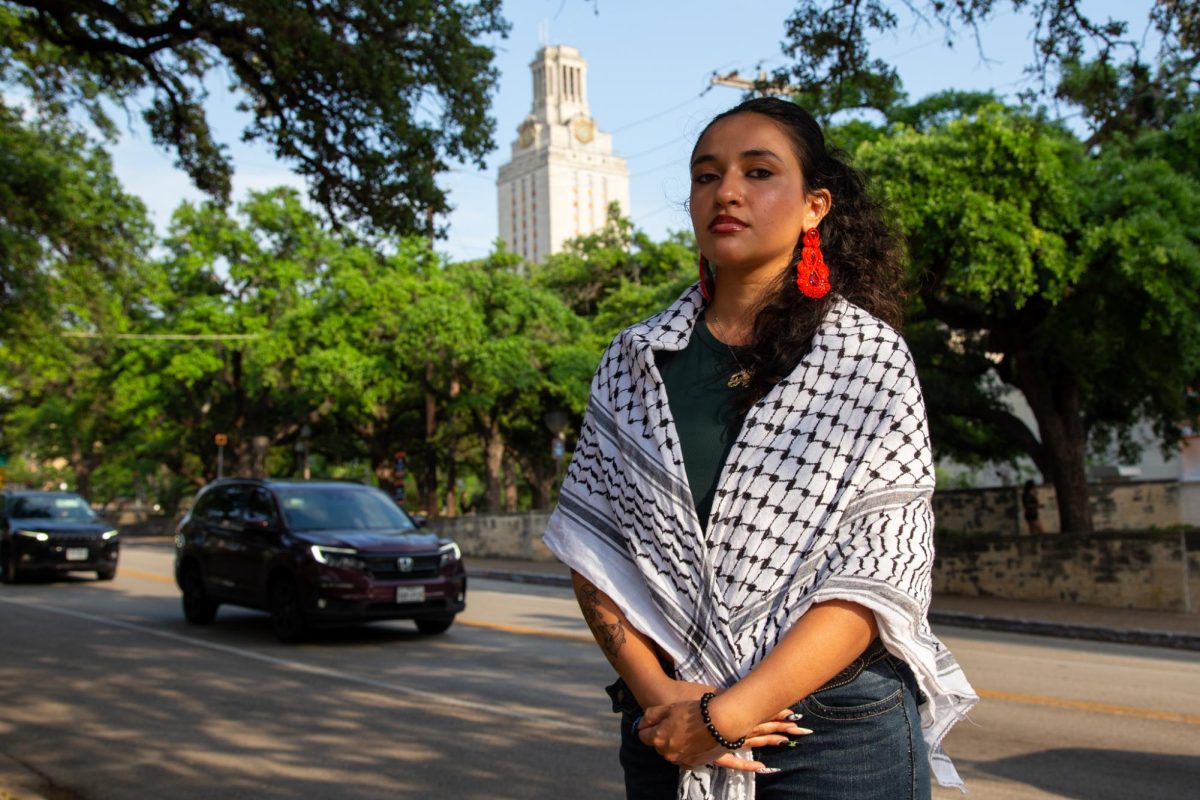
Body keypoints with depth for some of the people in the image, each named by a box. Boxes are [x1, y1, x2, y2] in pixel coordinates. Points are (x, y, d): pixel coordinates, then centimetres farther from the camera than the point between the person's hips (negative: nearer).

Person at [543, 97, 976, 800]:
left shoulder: (870, 357, -5)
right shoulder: (635, 360, 4)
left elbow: (877, 575, -12)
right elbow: (591, 536, 2)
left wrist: (725, 715, -16)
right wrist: (655, 692, -12)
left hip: (838, 737, -2)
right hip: (666, 726, 3)